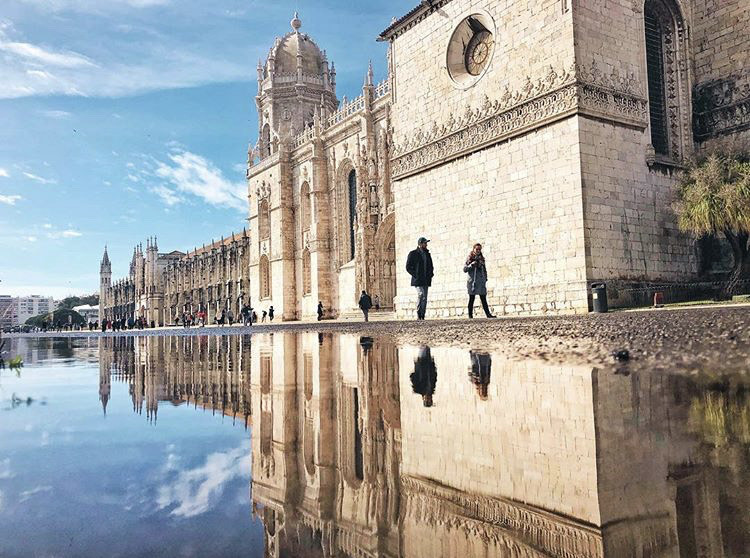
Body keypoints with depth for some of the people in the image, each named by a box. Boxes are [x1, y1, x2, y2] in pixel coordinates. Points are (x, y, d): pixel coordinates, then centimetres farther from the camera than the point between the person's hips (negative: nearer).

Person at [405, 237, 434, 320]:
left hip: (426, 280, 6)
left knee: (424, 297, 4)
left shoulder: (427, 254, 17)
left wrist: (431, 274, 11)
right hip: (418, 279, -6)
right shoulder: (413, 253, -1)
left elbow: (430, 266, 27)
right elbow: (408, 267, -4)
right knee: (420, 294, -18)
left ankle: (422, 316, 6)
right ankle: (419, 315, -12)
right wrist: (415, 275, -11)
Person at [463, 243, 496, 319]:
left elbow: (484, 269, 19)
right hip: (473, 281, -4)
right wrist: (471, 265, -17)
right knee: (471, 299, 0)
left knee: (483, 299, 1)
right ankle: (470, 315, 5)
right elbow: (464, 269, -3)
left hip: (481, 282, 4)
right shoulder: (470, 258, 1)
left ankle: (488, 314, -2)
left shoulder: (481, 258, 14)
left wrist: (485, 278, 12)